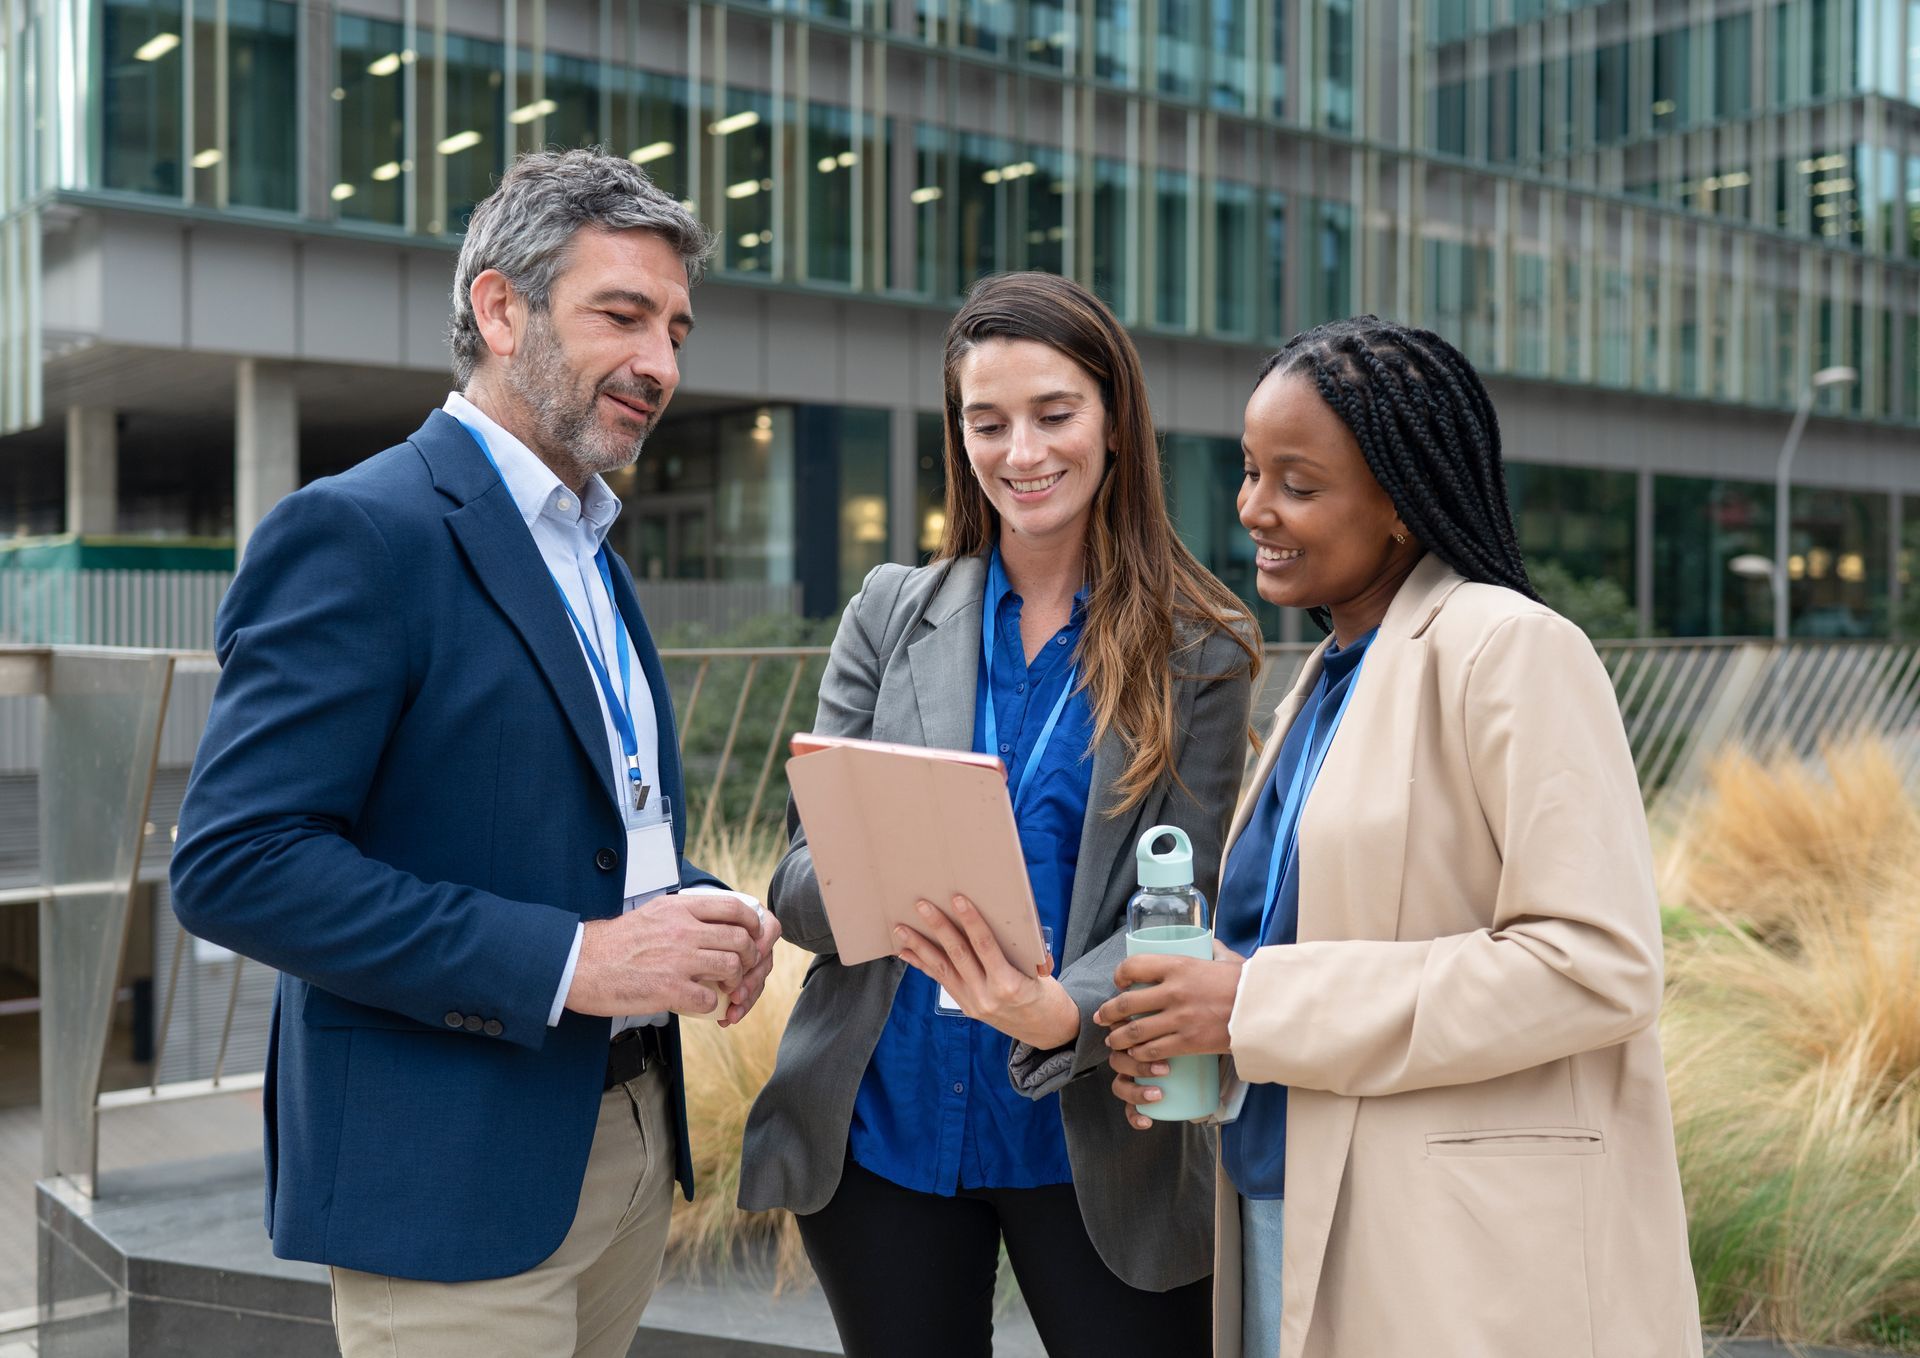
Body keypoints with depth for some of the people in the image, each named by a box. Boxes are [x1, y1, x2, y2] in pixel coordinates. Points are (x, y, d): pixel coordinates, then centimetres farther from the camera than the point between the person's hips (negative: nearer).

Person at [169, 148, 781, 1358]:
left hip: (633, 1141, 8)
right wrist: (567, 960, -24)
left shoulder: (593, 554, 14)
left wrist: (699, 915, 1)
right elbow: (235, 865, -20)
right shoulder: (357, 531, -13)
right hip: (456, 1176, -8)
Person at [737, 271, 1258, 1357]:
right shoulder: (891, 615, 3)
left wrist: (1061, 1011, -27)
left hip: (1092, 1137, -1)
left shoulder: (1197, 653, -1)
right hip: (880, 1129, 2)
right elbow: (800, 875, 2)